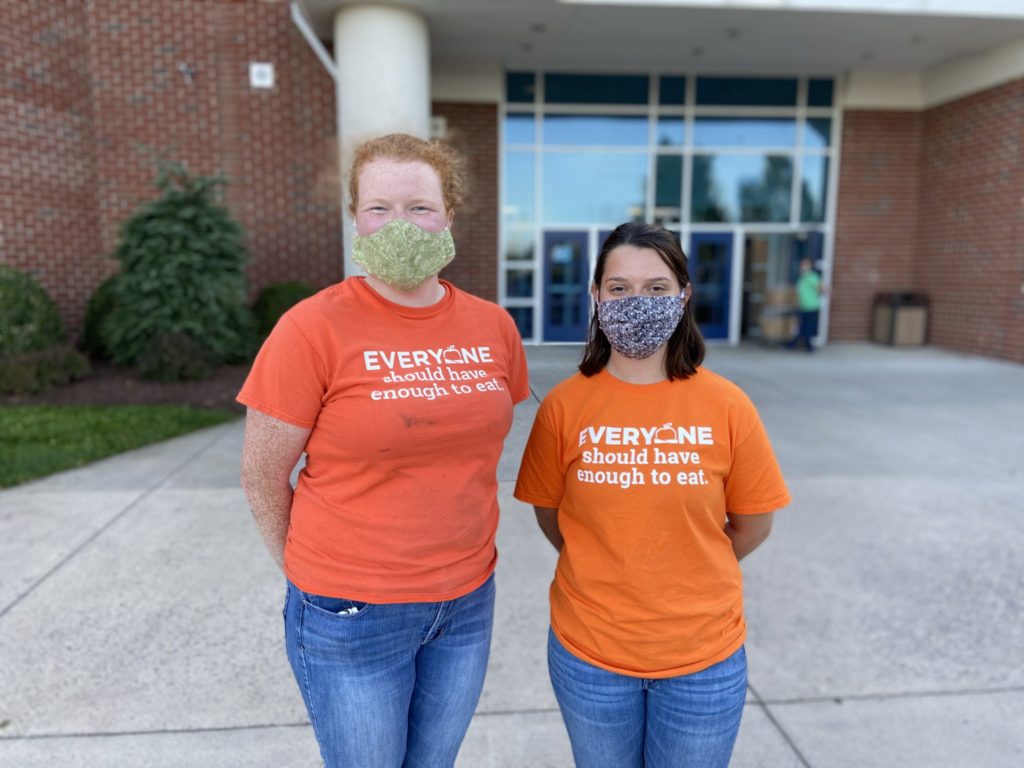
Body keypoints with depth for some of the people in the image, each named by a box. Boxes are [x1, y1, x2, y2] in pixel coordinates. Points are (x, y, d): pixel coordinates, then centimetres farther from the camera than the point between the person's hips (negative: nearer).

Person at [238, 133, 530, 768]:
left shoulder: (494, 326, -3)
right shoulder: (313, 328, -17)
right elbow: (262, 476, -8)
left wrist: (459, 554, 8)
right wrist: (312, 573, 1)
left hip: (468, 602, 4)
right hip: (352, 615, -4)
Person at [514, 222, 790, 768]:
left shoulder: (726, 406, -12)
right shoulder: (564, 406, -12)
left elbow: (752, 525, 0)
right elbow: (550, 515, 1)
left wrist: (687, 579, 8)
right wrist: (610, 575, 7)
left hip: (705, 659, 0)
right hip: (588, 651, 0)